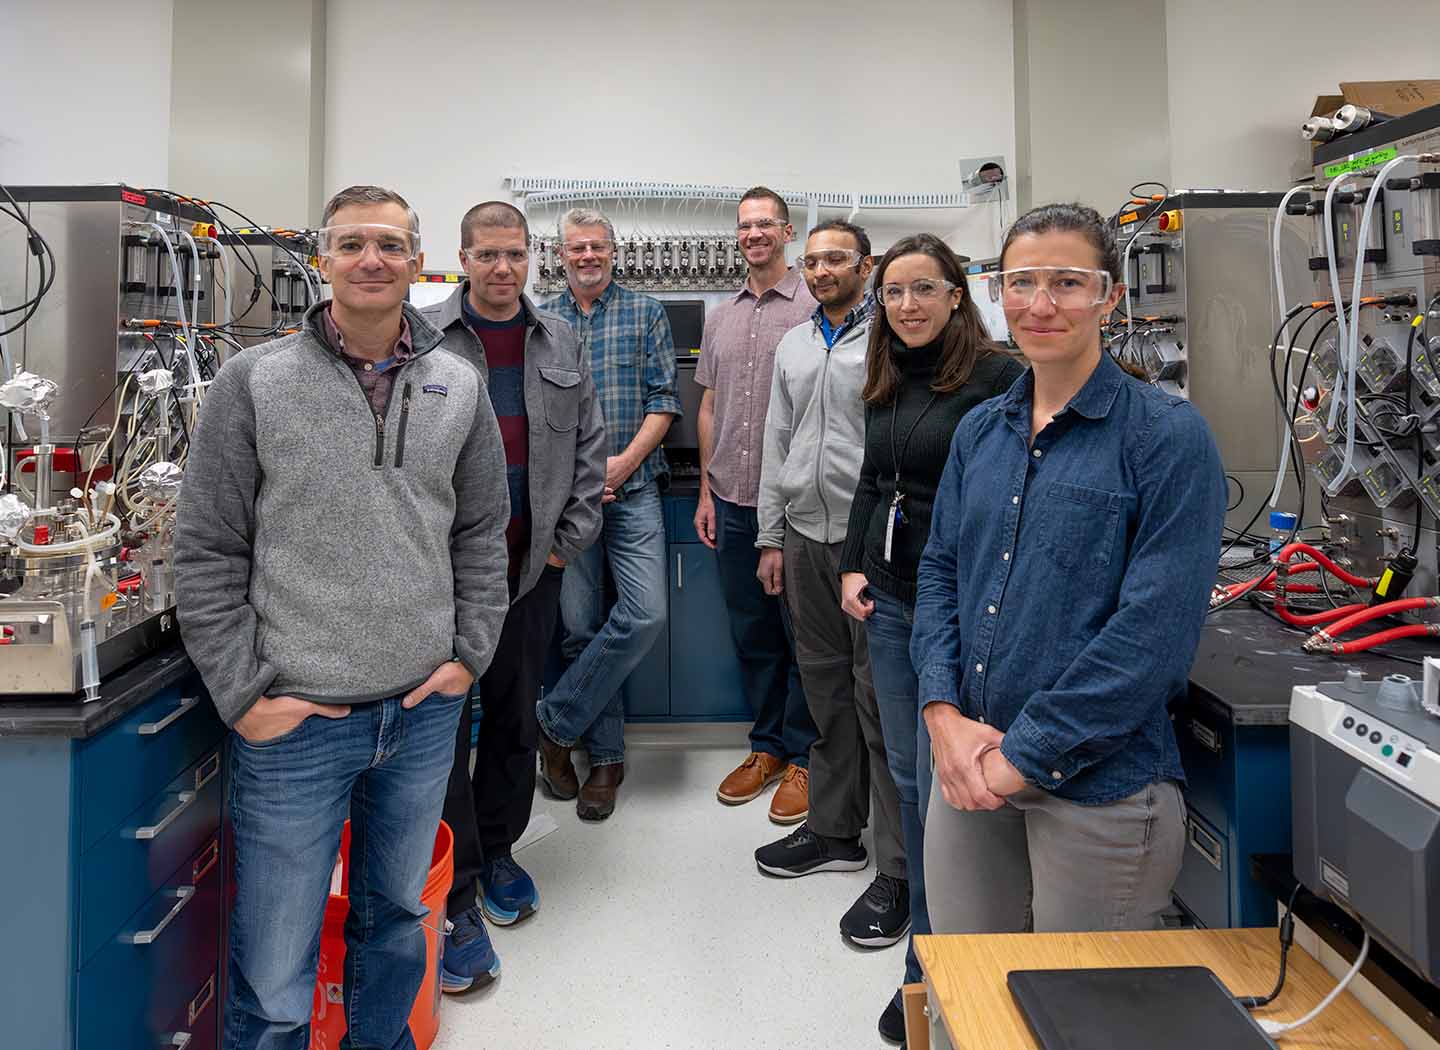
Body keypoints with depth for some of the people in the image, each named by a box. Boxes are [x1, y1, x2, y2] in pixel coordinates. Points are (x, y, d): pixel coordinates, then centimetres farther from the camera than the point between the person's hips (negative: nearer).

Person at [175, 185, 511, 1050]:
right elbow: (208, 554, -3)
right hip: (294, 720, -3)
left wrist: (469, 653, 3)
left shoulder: (460, 386, 4)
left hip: (425, 711, 3)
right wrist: (243, 694, -7)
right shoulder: (254, 381, -4)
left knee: (398, 919, 21)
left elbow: (483, 534, 11)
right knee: (274, 979, 5)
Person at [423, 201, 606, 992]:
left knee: (517, 720, 14)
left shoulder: (561, 343, 9)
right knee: (444, 730, -2)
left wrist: (569, 539, 4)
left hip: (532, 568, 4)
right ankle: (455, 899, 9)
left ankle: (497, 851, 34)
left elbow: (589, 444, 11)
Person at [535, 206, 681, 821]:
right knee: (581, 626, 3)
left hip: (632, 491, -1)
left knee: (646, 615, -14)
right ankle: (605, 758, 15)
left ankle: (556, 724, 2)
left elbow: (663, 400, 1)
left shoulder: (645, 314, 8)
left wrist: (623, 462, -11)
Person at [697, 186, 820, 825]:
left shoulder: (813, 310, -4)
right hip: (733, 503, 6)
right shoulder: (720, 318, 14)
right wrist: (706, 491, 11)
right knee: (751, 633, 13)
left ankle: (802, 757, 16)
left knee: (803, 631, 3)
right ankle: (767, 746, 27)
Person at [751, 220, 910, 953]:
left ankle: (897, 870, 4)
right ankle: (834, 830, 29)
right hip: (804, 539, 7)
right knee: (825, 688, 15)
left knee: (881, 697, -5)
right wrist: (772, 539, 14)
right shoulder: (793, 347, 16)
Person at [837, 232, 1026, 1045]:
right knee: (908, 776, 14)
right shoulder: (887, 382, 13)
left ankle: (932, 969, 14)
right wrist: (854, 566, 10)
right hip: (890, 599, 7)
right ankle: (933, 949, 31)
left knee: (939, 784, -3)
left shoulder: (997, 375, -10)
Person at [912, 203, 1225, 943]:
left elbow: (1156, 628, -17)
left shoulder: (1168, 437, -10)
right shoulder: (980, 431, 9)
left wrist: (1022, 755, -16)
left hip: (1097, 781, -5)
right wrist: (944, 712, -6)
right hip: (969, 771, 5)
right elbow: (940, 571, 9)